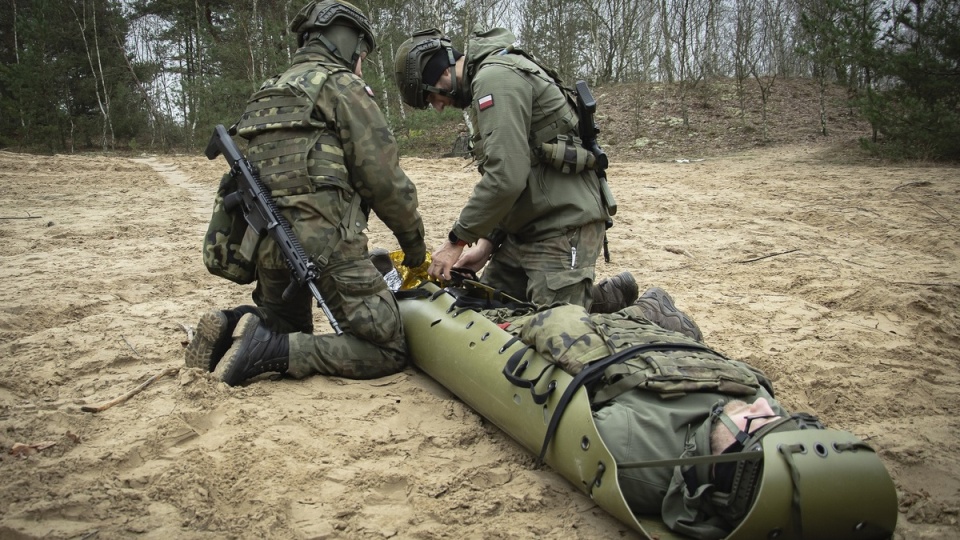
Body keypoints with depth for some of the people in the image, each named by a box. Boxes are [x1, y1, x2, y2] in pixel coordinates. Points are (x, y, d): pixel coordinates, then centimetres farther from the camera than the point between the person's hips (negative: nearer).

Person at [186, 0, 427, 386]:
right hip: (325, 242, -8)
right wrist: (414, 242, 6)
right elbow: (383, 176, -8)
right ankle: (269, 351, -16)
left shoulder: (271, 93, 24)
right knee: (388, 353, -2)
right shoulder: (341, 84, -1)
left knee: (289, 332, 30)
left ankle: (231, 326, 1)